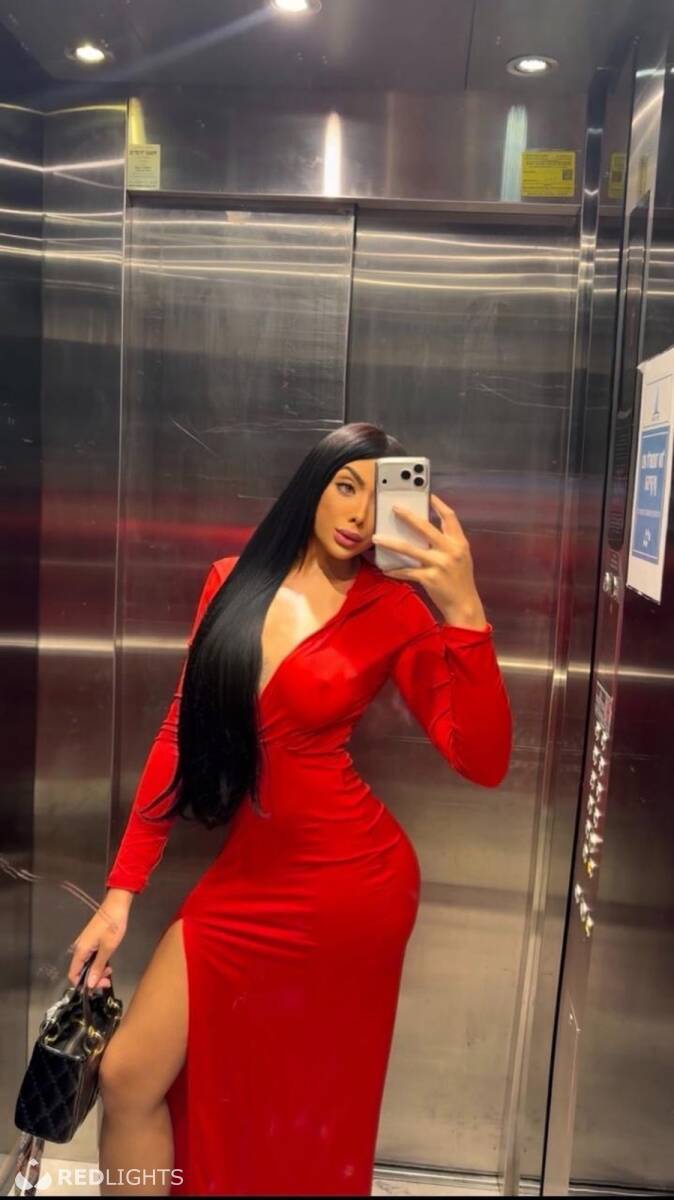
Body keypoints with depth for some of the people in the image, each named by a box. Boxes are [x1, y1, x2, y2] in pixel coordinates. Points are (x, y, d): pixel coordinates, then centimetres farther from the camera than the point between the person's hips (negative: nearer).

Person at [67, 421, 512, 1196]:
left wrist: (463, 609, -29)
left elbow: (483, 762, -18)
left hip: (351, 879, -3)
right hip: (249, 874, 4)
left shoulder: (395, 608, -10)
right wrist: (122, 887, 2)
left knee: (306, 1117, 16)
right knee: (128, 1079, 5)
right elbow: (181, 731, 2)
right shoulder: (233, 581, 0)